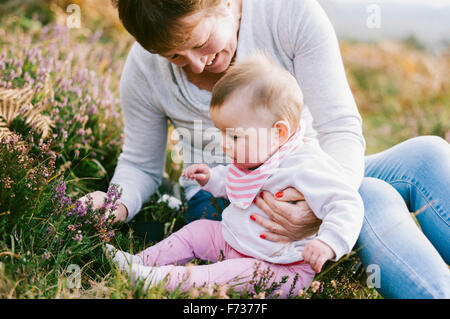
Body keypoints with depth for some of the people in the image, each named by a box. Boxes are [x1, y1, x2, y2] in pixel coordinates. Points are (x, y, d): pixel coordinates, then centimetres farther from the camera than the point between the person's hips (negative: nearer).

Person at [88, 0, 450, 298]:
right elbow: (140, 165, 6)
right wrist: (117, 205, -17)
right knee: (371, 200, -30)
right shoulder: (144, 69, -8)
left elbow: (340, 128, -18)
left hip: (306, 185, 3)